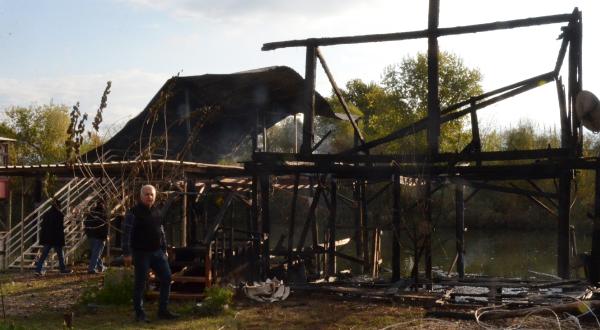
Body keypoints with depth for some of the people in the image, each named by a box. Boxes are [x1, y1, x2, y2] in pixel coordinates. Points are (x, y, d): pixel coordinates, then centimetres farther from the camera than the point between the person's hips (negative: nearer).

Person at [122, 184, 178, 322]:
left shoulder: (157, 212, 11)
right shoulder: (134, 212, -10)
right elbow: (126, 234, -12)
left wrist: (164, 249, 20)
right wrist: (127, 254, -16)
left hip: (157, 252, 6)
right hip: (141, 253, -6)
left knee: (166, 278, 4)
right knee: (140, 283, 1)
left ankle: (163, 311, 14)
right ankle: (139, 314, 12)